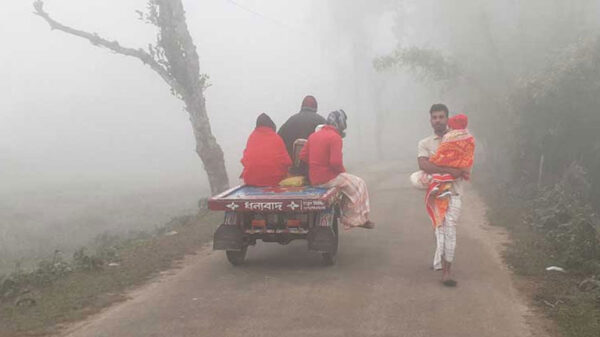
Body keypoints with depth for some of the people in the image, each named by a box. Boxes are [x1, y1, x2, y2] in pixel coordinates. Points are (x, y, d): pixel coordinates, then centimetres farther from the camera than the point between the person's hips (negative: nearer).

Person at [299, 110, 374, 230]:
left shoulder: (313, 135, 9)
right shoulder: (335, 137, -15)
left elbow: (303, 156, 10)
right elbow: (335, 162, -23)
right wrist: (343, 171, -4)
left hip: (313, 178, 9)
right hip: (327, 178, -8)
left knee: (348, 183, 29)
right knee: (359, 185, 9)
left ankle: (347, 218, 31)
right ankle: (359, 220, 15)